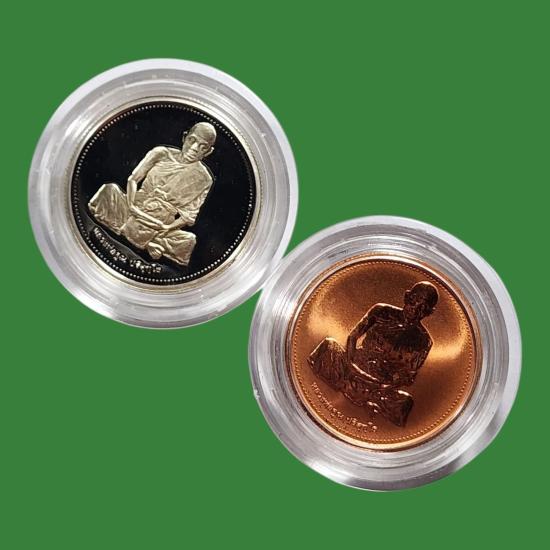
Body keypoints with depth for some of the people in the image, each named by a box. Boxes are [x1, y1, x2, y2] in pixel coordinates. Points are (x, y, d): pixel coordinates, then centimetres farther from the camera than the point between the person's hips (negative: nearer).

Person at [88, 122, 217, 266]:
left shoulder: (203, 178, -1)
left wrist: (167, 228, -18)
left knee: (188, 240, -31)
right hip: (134, 211, 2)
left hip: (160, 226, -1)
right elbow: (133, 179, 0)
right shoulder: (162, 153, 2)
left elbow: (189, 216, -2)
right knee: (110, 189, -23)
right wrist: (131, 206, -17)